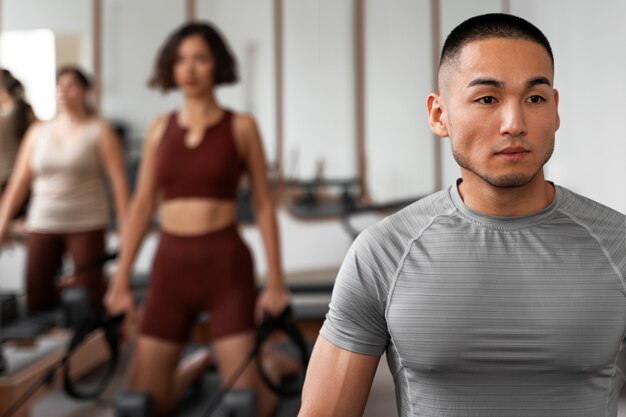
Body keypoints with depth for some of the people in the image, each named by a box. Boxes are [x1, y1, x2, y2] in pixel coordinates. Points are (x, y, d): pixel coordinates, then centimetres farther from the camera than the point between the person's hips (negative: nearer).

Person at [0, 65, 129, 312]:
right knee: (36, 297, 2)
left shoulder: (100, 132, -1)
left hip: (87, 225, -3)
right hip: (42, 225, 4)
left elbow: (119, 183, -7)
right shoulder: (37, 132, 10)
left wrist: (125, 228, -13)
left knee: (89, 298, -5)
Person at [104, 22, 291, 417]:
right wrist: (121, 279, 7)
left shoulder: (242, 126, -1)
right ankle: (200, 362, 36)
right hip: (171, 267, 4)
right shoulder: (160, 127, 8)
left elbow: (264, 206, 0)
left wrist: (276, 281, -6)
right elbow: (143, 205, 10)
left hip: (226, 265, -3)